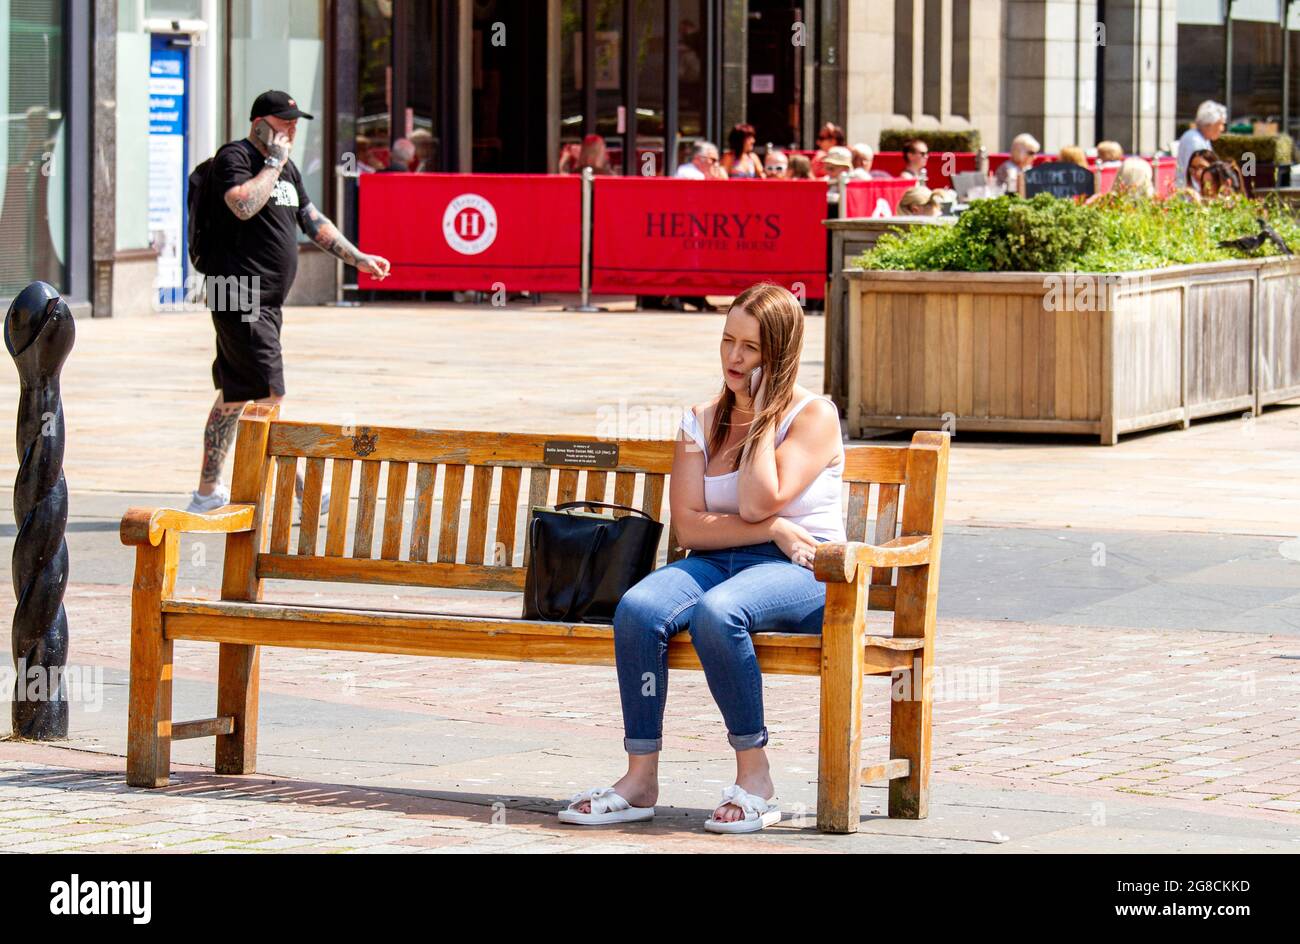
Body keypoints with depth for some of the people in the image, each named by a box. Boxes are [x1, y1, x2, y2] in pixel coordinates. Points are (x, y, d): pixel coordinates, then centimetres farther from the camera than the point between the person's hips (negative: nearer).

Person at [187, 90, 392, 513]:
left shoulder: (287, 169, 20)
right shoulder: (234, 157, -8)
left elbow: (313, 221, 28)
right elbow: (244, 204, -27)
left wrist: (357, 258, 24)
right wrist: (273, 163, -15)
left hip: (267, 301, 10)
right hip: (240, 297, -10)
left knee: (235, 395, 12)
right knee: (267, 395, -12)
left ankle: (207, 492, 18)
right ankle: (298, 493, -14)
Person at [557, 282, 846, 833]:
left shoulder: (813, 415, 0)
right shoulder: (702, 421, 14)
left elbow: (756, 503, -14)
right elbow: (688, 526, 2)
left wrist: (764, 414, -6)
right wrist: (775, 530, -11)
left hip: (799, 572, -5)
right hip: (716, 562, 5)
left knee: (716, 612, -37)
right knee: (638, 608, -28)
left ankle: (755, 778, -25)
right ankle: (640, 778, -26)